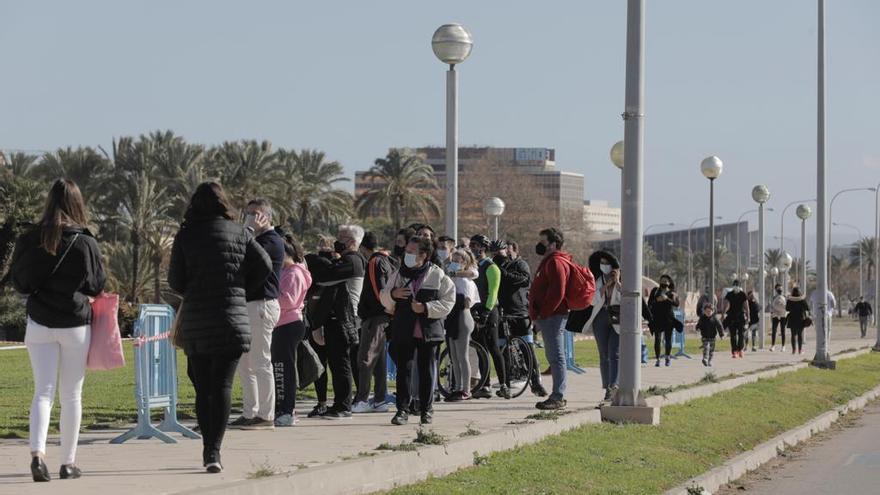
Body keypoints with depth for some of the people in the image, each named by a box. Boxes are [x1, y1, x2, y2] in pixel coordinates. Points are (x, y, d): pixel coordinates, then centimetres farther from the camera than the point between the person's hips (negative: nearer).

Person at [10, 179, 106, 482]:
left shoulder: (29, 240, -3)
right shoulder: (86, 242, -9)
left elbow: (19, 282, 6)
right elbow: (97, 286, 0)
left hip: (39, 324, 1)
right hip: (76, 325, -1)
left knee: (43, 391, 2)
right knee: (72, 395, 9)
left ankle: (37, 452, -20)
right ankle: (68, 462, 14)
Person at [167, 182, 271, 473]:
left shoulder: (185, 236, 2)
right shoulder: (239, 233, 4)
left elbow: (174, 282, 2)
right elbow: (264, 265, -2)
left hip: (195, 321, 1)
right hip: (231, 317, -1)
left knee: (202, 387, 10)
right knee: (222, 385, -3)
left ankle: (208, 449, 14)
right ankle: (213, 450, -14)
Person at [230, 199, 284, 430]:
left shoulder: (272, 241, -10)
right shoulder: (258, 241, 21)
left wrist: (250, 229, -16)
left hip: (263, 305, -10)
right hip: (249, 306, 10)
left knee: (261, 363, -9)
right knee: (245, 364, 11)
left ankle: (266, 416, -6)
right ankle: (249, 413, 15)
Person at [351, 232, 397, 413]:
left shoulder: (375, 263, -12)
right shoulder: (387, 261, 17)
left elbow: (379, 290, -19)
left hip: (375, 317, -10)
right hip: (384, 317, 10)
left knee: (365, 358, -10)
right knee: (379, 359, 11)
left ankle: (361, 400, -12)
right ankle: (379, 400, 13)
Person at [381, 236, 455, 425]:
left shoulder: (437, 275, -1)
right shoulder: (399, 274, 7)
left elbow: (448, 302, -3)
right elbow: (384, 300, 14)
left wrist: (426, 308, -14)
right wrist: (392, 294, -8)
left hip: (428, 331, -2)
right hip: (403, 331, 2)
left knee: (426, 371, 5)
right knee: (403, 370, -1)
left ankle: (426, 409, 15)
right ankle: (402, 409, 3)